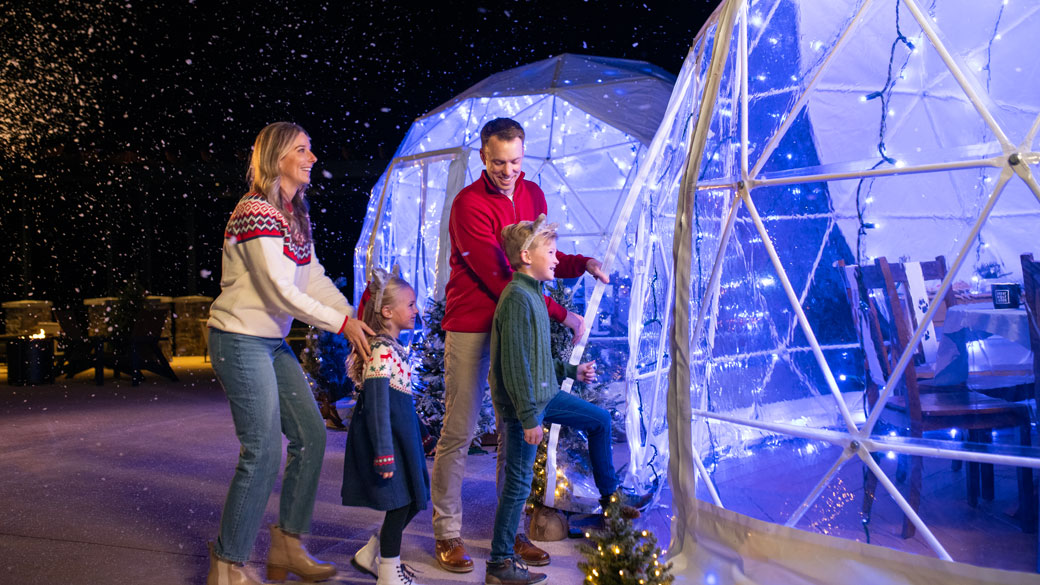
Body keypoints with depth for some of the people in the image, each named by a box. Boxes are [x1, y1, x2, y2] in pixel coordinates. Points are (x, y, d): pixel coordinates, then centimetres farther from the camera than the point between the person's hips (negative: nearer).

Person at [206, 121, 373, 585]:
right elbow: (281, 292, -21)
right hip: (241, 341, -9)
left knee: (311, 436, 10)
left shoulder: (295, 214, 11)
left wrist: (357, 319, 0)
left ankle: (287, 545, 24)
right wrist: (341, 324, -15)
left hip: (273, 343, 9)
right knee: (263, 452, -8)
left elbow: (315, 279, 10)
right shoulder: (256, 213, -17)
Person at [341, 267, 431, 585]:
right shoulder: (381, 351, -19)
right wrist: (384, 453, -23)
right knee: (399, 504, -1)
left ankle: (371, 555, 30)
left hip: (401, 435, 10)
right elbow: (376, 405, -23)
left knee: (413, 499, 14)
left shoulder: (392, 348, 12)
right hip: (387, 438, -10)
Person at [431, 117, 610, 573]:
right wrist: (560, 315, -17)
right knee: (458, 433, -1)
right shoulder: (469, 204, -13)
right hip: (471, 327, -6)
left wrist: (583, 264, -3)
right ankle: (447, 534, 12)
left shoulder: (532, 194, 9)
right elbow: (497, 278, -18)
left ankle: (513, 531, 21)